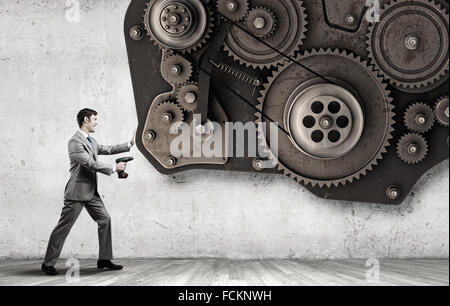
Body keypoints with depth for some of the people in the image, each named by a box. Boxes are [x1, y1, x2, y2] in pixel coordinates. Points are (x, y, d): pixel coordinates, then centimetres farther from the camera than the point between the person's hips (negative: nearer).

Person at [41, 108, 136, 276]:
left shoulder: (91, 140, 13)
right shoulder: (75, 141, -16)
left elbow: (106, 149, 21)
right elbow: (91, 164, -21)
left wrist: (130, 144, 16)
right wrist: (114, 168, -16)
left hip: (91, 192, 9)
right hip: (77, 191, -9)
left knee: (105, 220, 7)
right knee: (63, 227, -2)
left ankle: (104, 259, 14)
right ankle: (48, 264, 7)